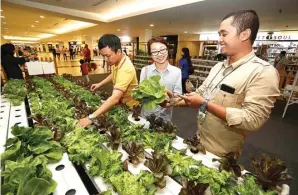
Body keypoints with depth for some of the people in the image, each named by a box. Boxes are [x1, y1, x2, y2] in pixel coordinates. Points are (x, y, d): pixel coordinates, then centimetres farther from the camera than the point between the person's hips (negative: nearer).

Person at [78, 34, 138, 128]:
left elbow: (115, 98, -45)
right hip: (121, 102, 8)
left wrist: (91, 117, -47)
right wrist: (100, 84, 10)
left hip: (130, 106, -8)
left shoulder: (126, 69, -37)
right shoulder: (116, 60, -8)